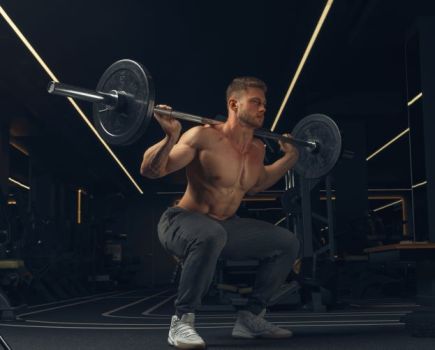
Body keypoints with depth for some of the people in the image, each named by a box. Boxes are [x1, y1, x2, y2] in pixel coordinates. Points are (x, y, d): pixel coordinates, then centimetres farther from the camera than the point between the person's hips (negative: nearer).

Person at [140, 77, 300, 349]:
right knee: (211, 236, -42)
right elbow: (150, 170, -20)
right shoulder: (204, 137, -19)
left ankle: (251, 318, 14)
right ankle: (182, 322, -26)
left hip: (225, 226, 8)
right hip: (181, 223, -8)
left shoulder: (258, 148, 3)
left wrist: (290, 158, 20)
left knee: (288, 243, 5)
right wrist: (171, 137, -37)